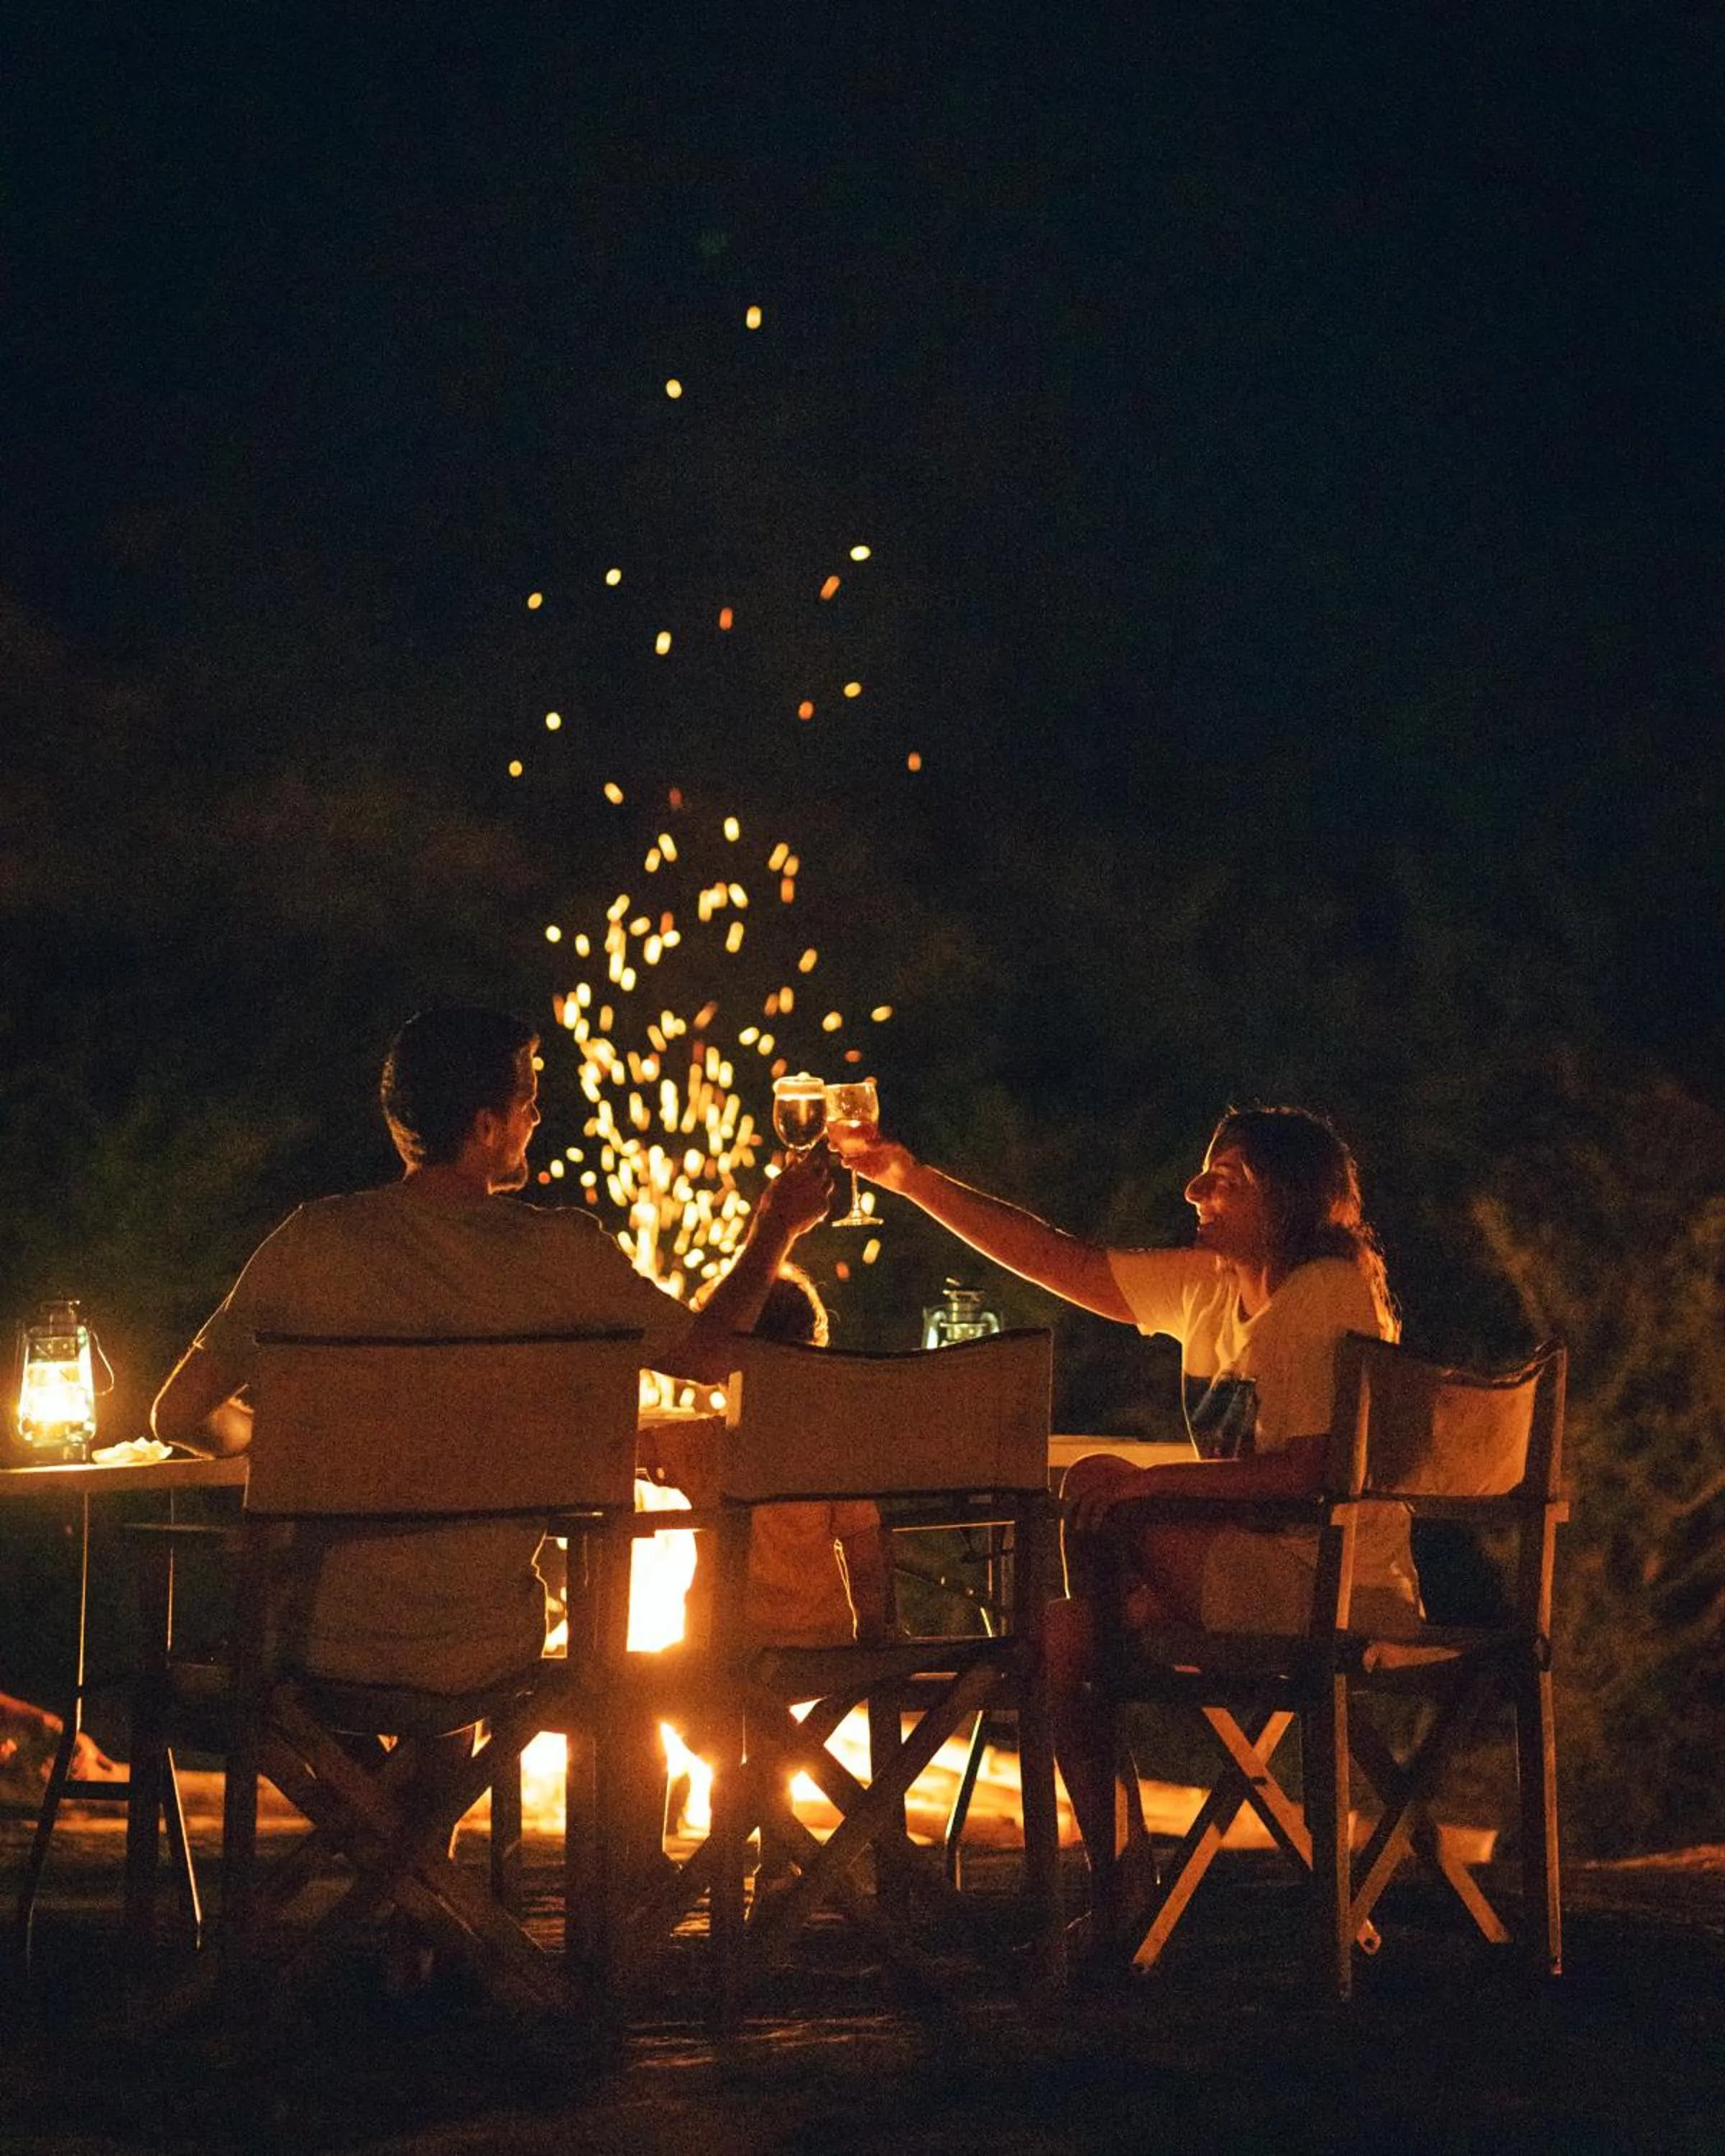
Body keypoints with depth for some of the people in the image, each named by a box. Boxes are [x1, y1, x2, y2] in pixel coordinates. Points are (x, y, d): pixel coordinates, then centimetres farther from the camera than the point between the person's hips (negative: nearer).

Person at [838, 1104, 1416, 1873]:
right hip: (1252, 1572, 8)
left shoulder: (1332, 1296, -14)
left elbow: (1314, 1470, -24)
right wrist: (913, 1179, 8)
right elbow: (1064, 1261, 13)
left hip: (1343, 1595, -8)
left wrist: (1154, 1483, -25)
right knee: (1059, 1631, -5)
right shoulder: (1205, 1287, 10)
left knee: (1097, 1482, -18)